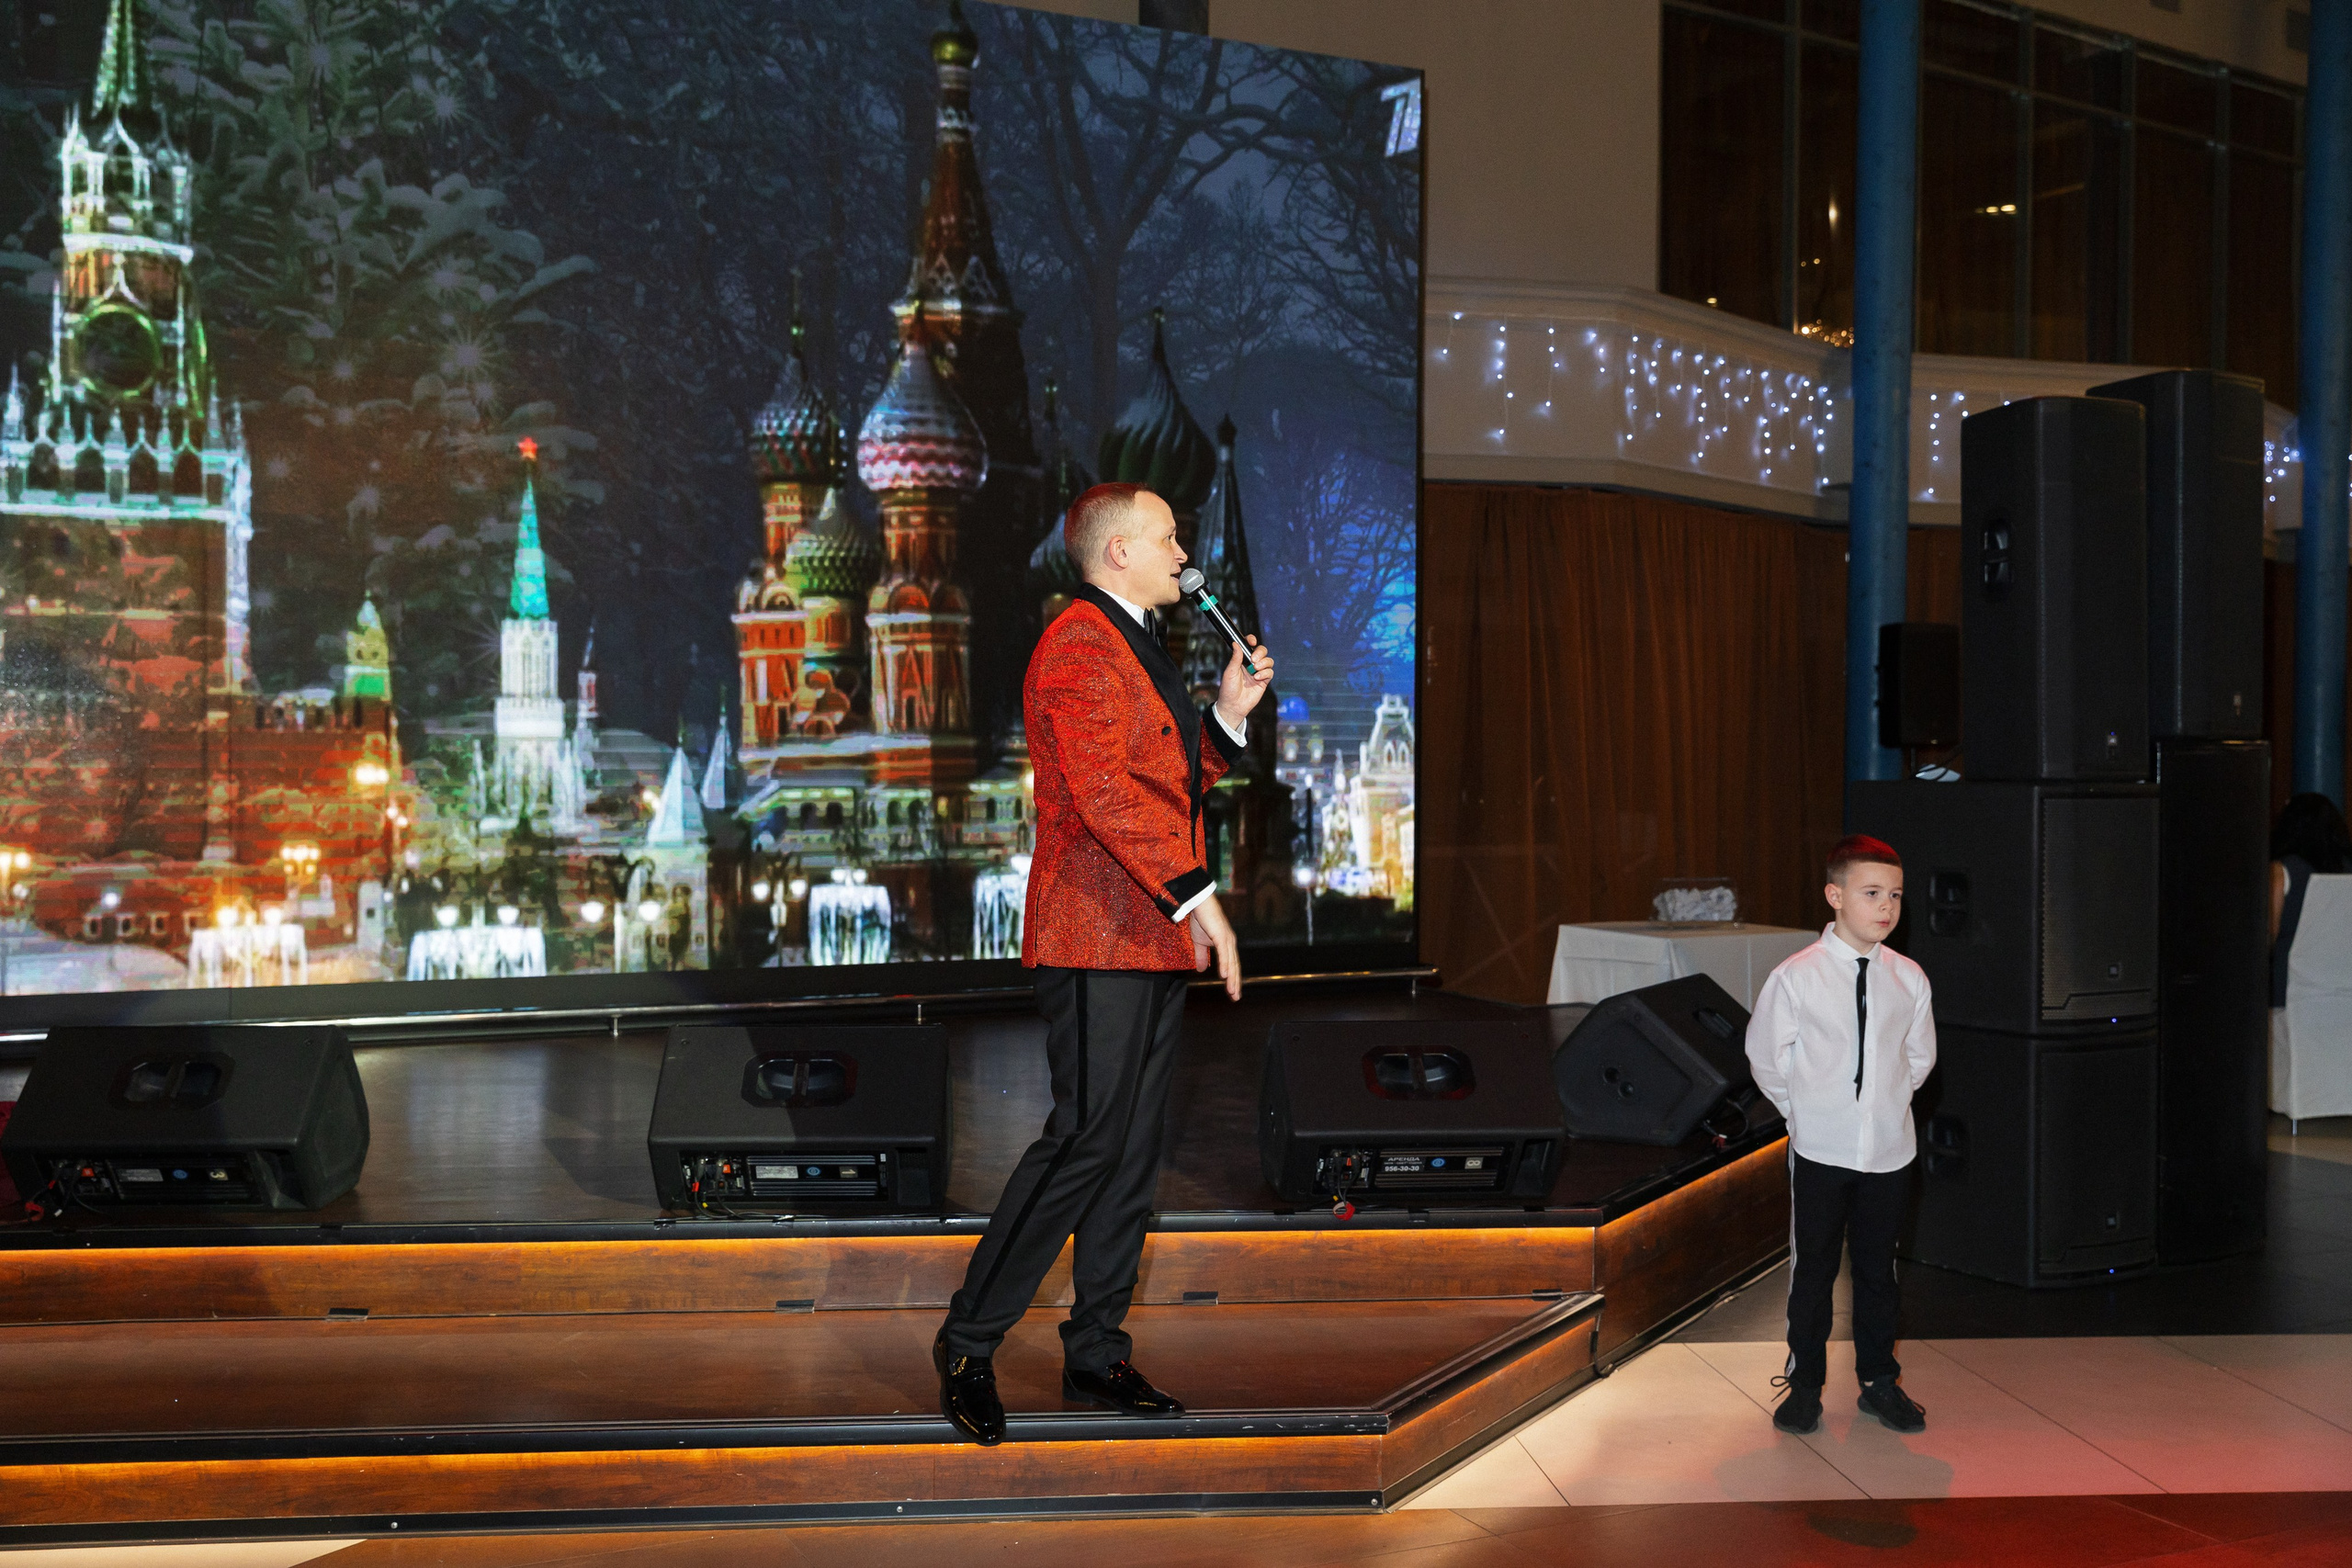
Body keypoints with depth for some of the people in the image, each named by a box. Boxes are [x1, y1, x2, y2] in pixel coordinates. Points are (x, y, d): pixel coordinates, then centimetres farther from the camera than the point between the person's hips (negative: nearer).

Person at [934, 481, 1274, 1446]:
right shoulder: (1079, 644, -10)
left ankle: (1097, 1354, 19)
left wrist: (1228, 714, 13)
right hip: (1098, 937, -10)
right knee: (1086, 1139, -10)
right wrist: (1196, 894, -24)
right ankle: (968, 1342, 4)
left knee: (1134, 1149, 10)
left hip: (1156, 936, 10)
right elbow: (1104, 791, -22)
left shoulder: (1140, 647, 23)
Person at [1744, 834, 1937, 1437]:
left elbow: (1919, 1057, 15)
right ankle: (1804, 1384, 22)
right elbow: (1765, 1055, 1)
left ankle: (1879, 1381, 30)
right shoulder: (1795, 977, -11)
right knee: (1813, 1268, 7)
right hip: (1819, 1152, -3)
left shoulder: (1909, 979, -2)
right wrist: (1804, 1110, 6)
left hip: (1889, 1151, 3)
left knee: (1877, 1268, 14)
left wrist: (1887, 1104, 11)